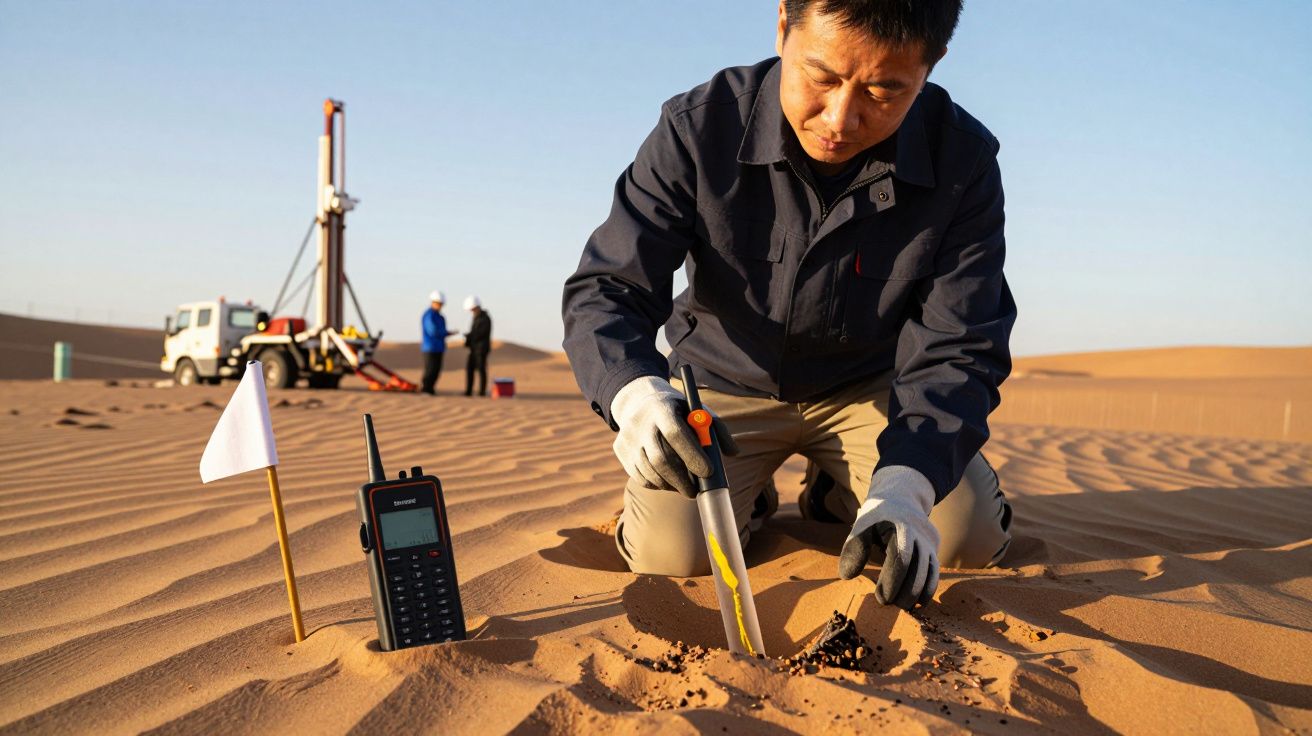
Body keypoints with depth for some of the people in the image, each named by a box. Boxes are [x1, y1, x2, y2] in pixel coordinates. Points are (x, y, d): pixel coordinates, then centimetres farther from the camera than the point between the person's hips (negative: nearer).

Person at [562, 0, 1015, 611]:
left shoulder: (964, 159, -21)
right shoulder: (700, 126, -24)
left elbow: (955, 353, -21)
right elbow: (606, 289, -23)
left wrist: (901, 492, -40)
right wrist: (635, 393, -47)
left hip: (866, 391, 1)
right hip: (726, 383, -1)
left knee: (970, 536, -17)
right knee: (667, 550, -22)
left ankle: (835, 493, 17)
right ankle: (752, 497, 15)